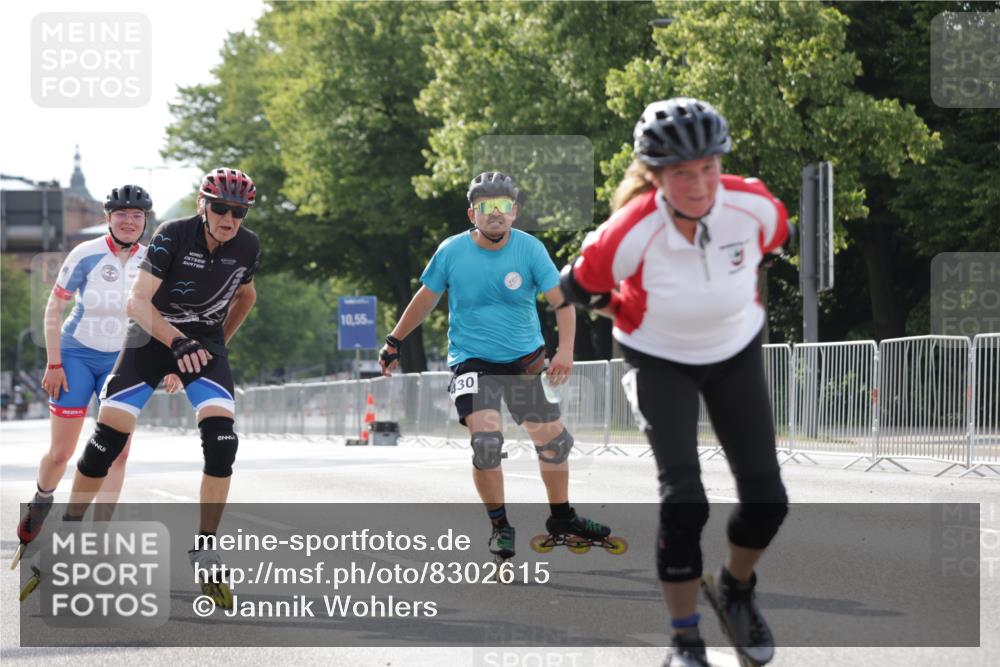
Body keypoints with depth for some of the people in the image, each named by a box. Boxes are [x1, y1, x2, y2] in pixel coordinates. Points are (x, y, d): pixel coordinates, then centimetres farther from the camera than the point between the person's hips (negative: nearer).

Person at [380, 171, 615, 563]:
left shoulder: (530, 249, -9)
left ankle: (561, 518, 28)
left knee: (553, 438, 6)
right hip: (472, 360, -2)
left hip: (526, 359, 2)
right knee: (486, 439, -20)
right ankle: (500, 527, -4)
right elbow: (426, 298, 6)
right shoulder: (452, 251, -9)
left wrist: (565, 350, -26)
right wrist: (394, 342, 13)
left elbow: (562, 302, -11)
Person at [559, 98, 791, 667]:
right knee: (684, 501, -18)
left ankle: (736, 589, 31)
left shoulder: (755, 207, -25)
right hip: (662, 362, -3)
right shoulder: (632, 233, -32)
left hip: (737, 350, 3)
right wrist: (629, 316, -2)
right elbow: (577, 285, -13)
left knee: (767, 500, -1)